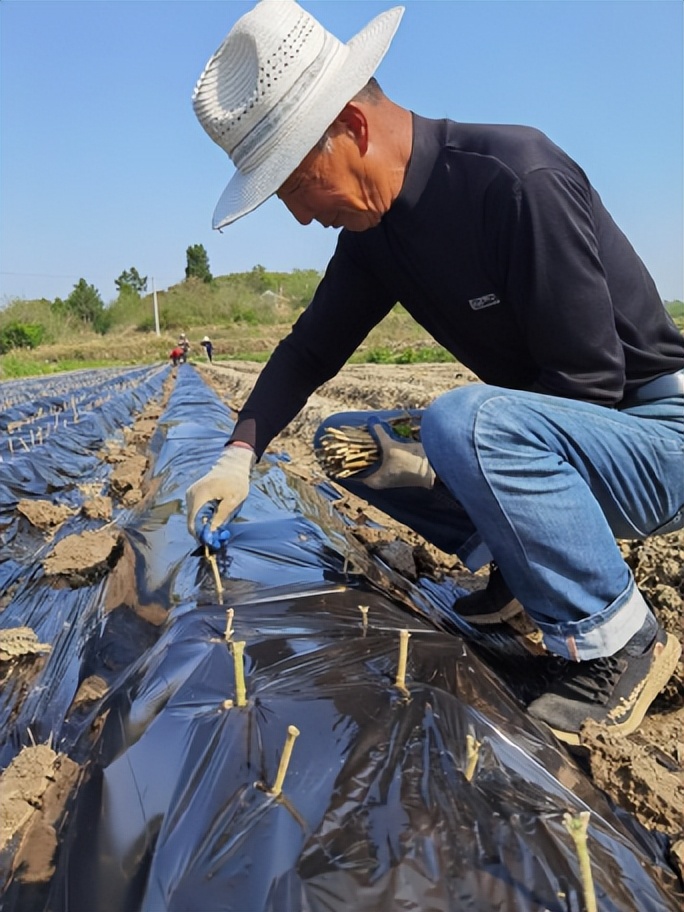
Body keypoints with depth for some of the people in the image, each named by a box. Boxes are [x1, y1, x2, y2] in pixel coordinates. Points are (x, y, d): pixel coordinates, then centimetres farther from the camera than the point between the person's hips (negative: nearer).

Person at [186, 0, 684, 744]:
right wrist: (241, 452, -5)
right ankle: (521, 573, 10)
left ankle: (619, 642, -15)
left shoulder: (516, 179, -24)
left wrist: (430, 464, -21)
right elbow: (310, 349, 7)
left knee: (466, 423, -36)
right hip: (538, 437, 8)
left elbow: (592, 383, -24)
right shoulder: (372, 232, 1)